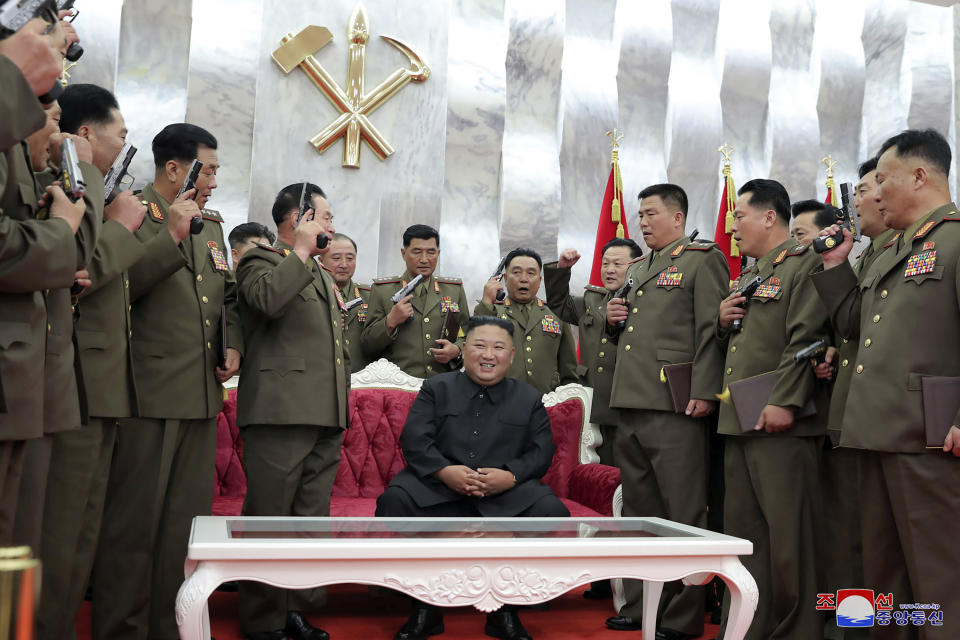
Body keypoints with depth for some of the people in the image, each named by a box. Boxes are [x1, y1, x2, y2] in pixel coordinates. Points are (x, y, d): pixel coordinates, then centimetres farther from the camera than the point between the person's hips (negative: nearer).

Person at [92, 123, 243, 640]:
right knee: (133, 523, -1)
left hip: (202, 395, 8)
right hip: (149, 396, -7)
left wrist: (233, 343, 11)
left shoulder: (210, 224, 18)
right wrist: (171, 236, -19)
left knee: (187, 521, 12)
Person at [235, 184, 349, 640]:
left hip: (326, 415, 8)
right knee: (269, 518, -1)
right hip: (281, 413, -8)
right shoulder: (261, 261, 0)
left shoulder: (321, 274, 25)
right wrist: (301, 249, -13)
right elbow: (268, 299, -24)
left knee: (312, 520, 10)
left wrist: (342, 405, 22)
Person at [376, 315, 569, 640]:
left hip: (507, 495, 1)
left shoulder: (529, 398, 15)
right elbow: (414, 439, 0)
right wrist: (444, 471, -20)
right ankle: (425, 608, -12)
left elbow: (541, 452, 5)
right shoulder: (436, 388, 12)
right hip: (437, 488, 0)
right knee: (393, 501, -30)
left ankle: (506, 610, -6)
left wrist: (511, 476, -17)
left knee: (552, 513, -27)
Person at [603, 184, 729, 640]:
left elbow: (711, 329, -11)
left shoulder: (703, 259, -1)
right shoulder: (636, 268, 23)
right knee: (639, 512, 14)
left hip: (675, 408, -8)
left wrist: (704, 392, -19)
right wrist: (613, 320, 8)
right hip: (630, 405, 8)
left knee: (683, 514, -1)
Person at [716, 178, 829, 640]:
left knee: (788, 534, -4)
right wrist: (724, 322, 9)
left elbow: (806, 339, -16)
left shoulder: (804, 265, -4)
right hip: (739, 424, 9)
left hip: (779, 422, -9)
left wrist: (784, 401, -22)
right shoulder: (748, 278, 22)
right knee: (743, 532, 11)